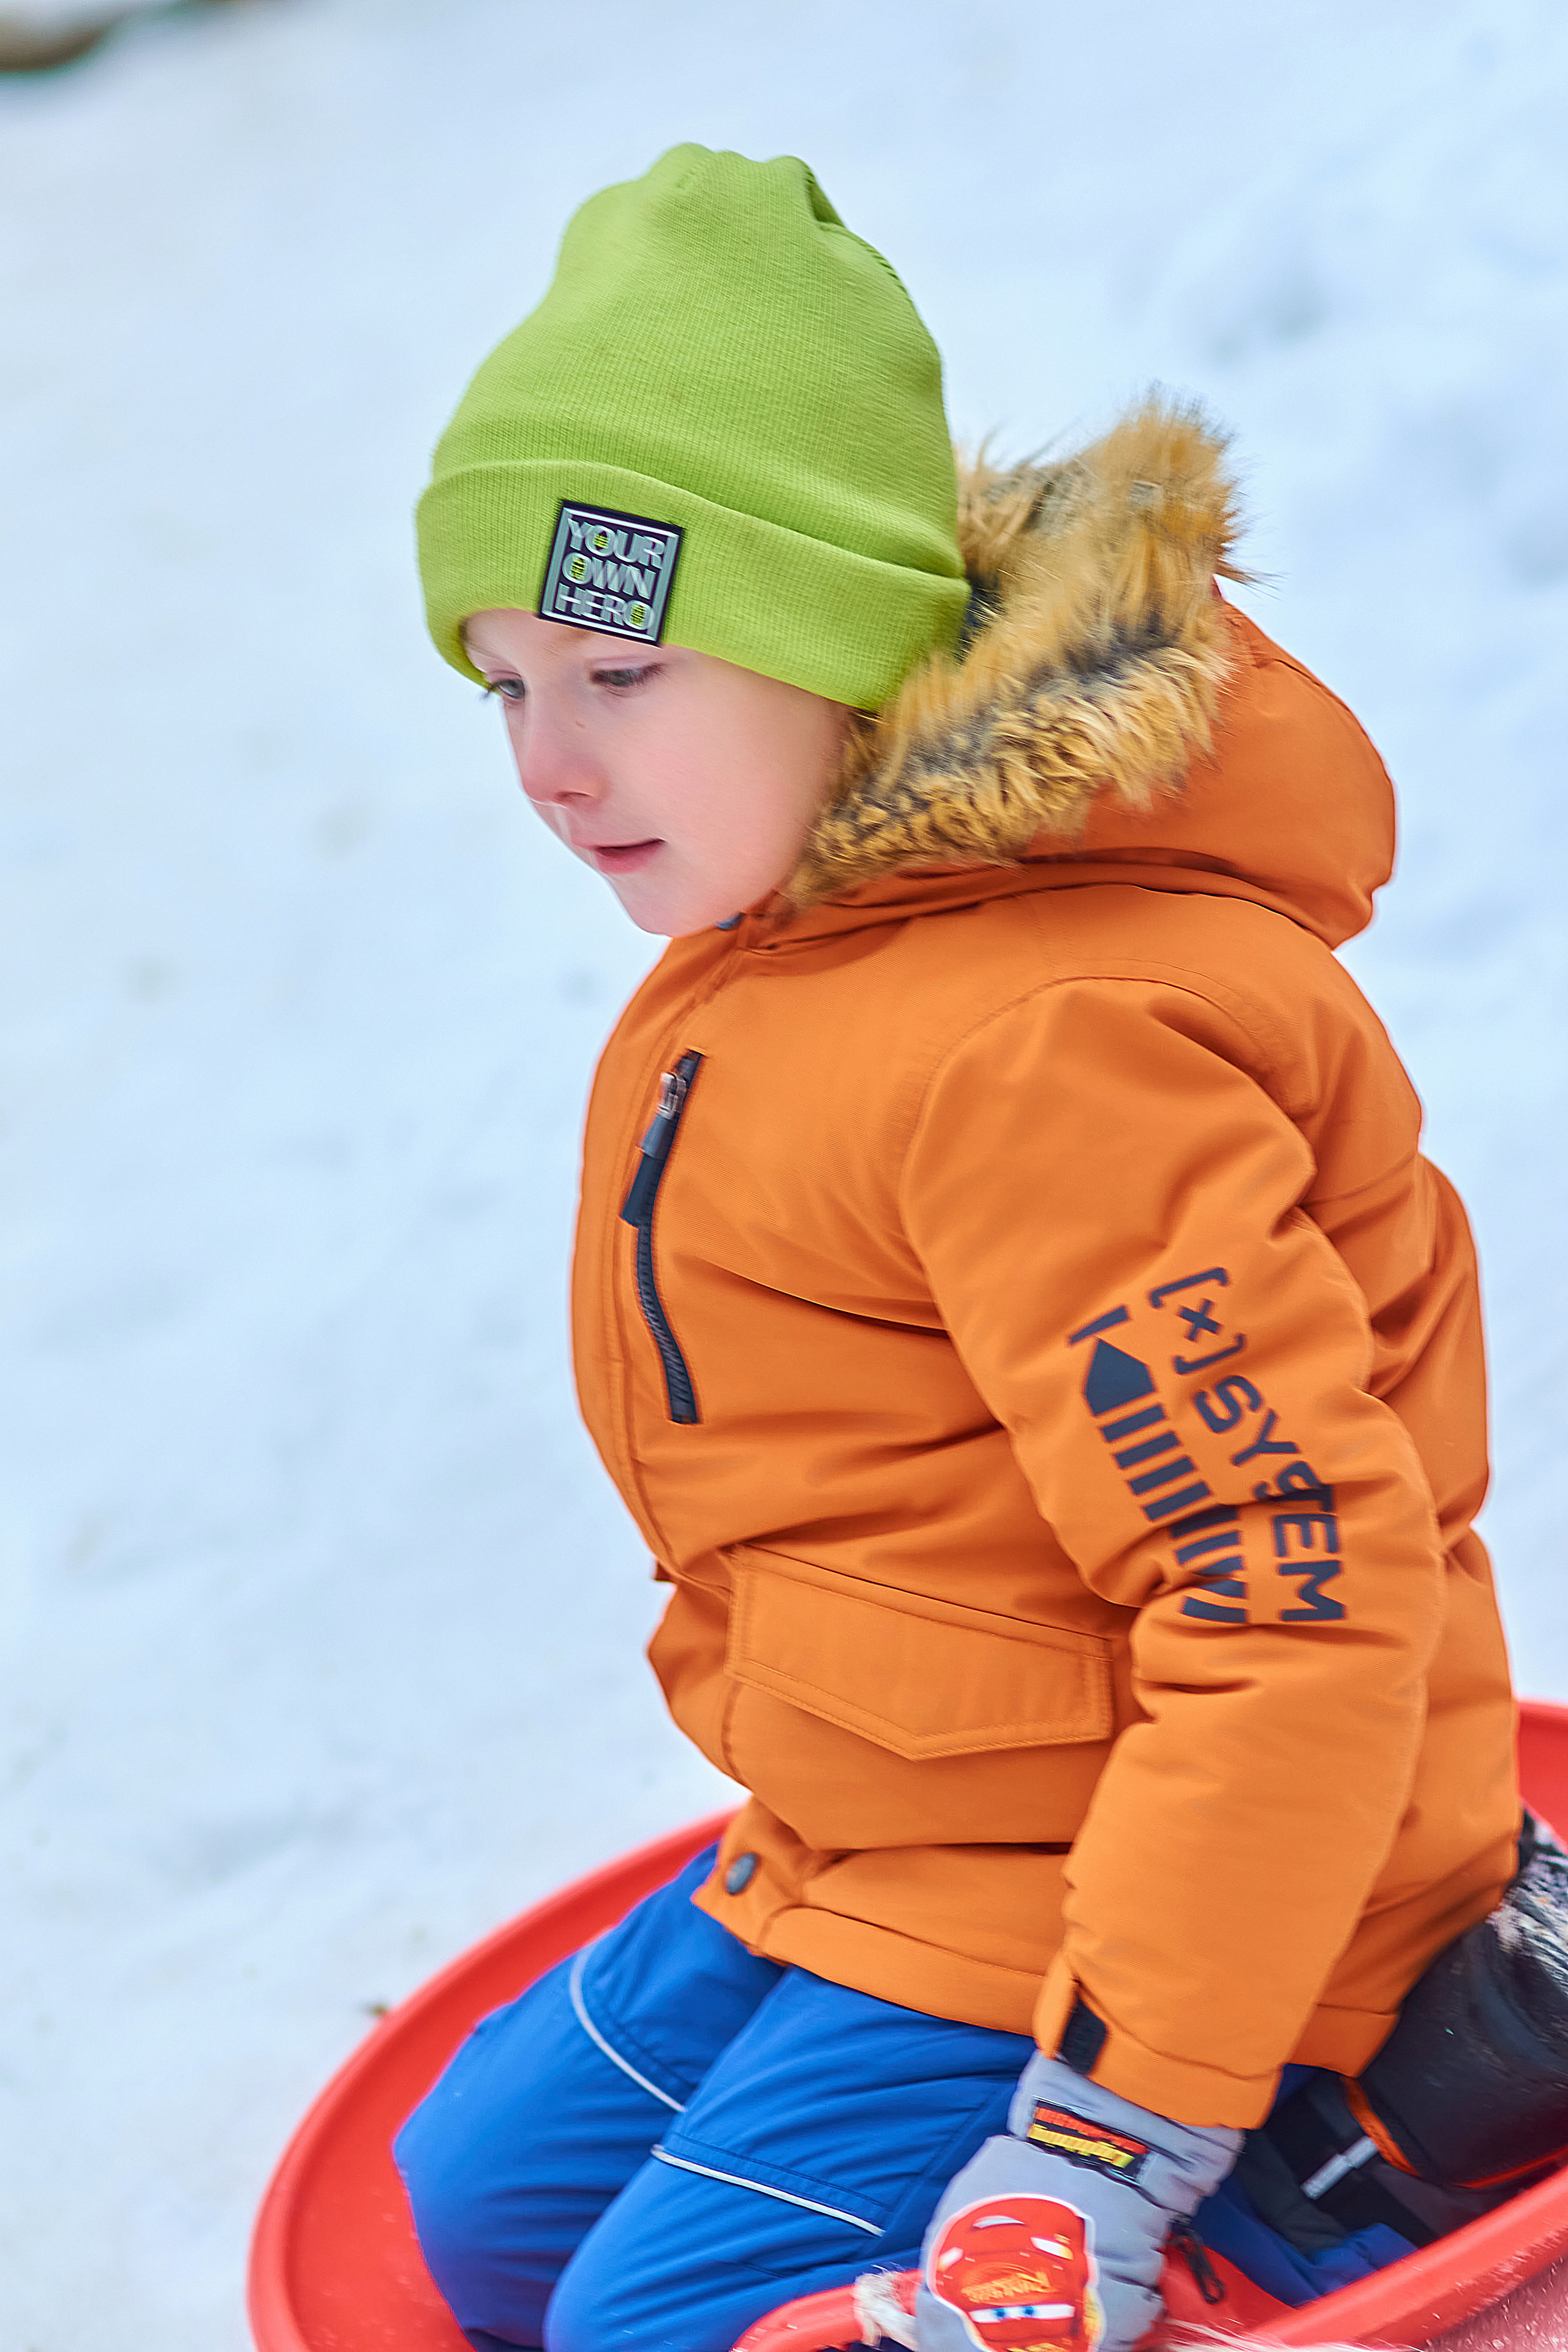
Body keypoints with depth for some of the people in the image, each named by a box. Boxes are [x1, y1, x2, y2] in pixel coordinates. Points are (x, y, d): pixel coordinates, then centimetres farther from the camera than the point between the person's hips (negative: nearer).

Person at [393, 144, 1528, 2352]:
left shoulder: (1041, 1046, -28)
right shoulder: (776, 962, 5)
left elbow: (1301, 1604, -31)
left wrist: (1113, 2131, -29)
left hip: (1109, 1915, -10)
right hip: (873, 1869, 10)